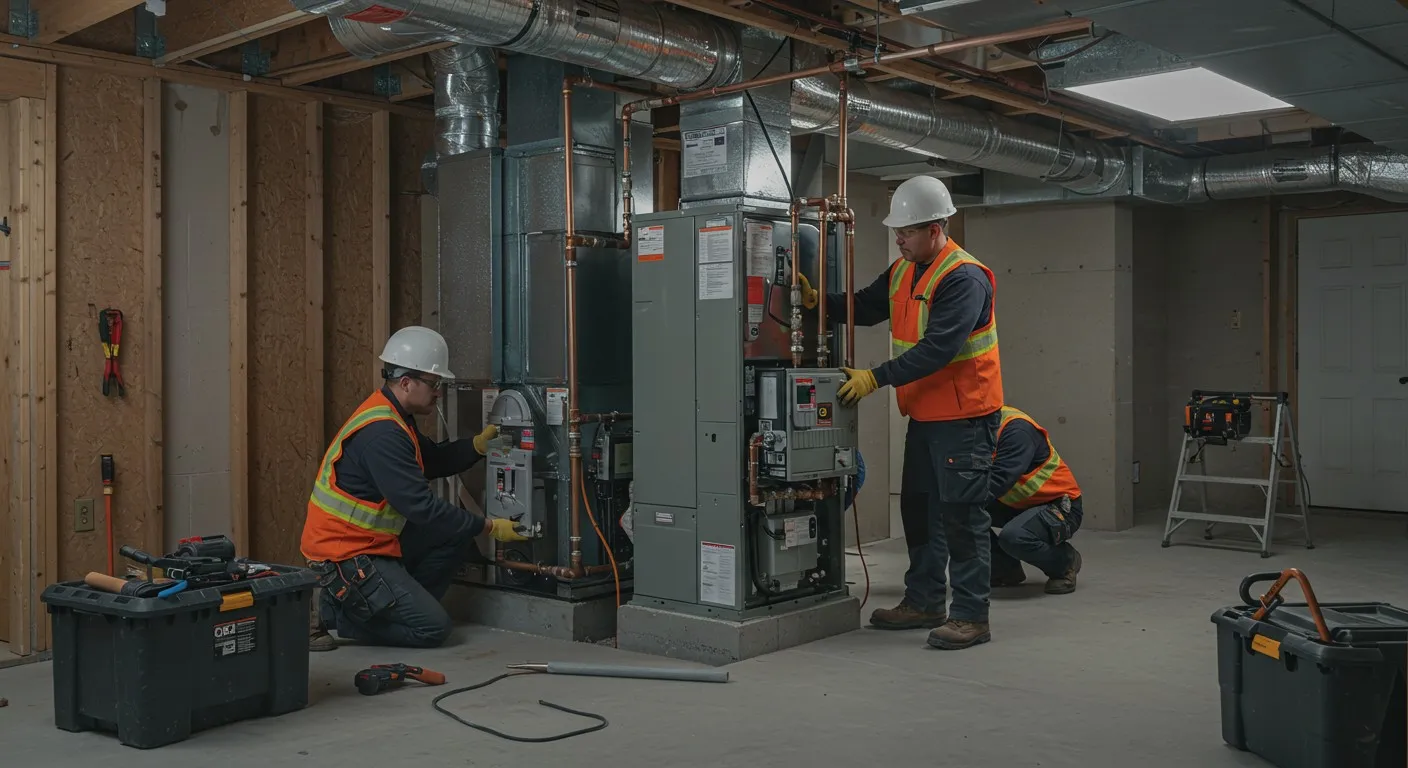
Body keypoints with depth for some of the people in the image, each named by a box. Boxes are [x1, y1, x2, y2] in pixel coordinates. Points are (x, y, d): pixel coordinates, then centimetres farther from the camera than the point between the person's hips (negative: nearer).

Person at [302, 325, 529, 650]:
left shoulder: (392, 417, 8)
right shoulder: (380, 432, -24)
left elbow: (433, 462, 18)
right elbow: (421, 505, -24)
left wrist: (478, 444, 0)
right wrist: (489, 527, -17)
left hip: (372, 541, 10)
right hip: (344, 555, -10)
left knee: (456, 539, 7)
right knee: (432, 628, -10)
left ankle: (396, 606, 8)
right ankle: (337, 615, 0)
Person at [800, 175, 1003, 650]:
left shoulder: (964, 278, -19)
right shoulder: (903, 272, 10)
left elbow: (938, 348, -26)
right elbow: (865, 307, 15)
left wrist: (876, 378, -26)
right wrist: (818, 300, -2)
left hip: (963, 417, -9)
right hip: (924, 415, 9)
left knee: (962, 514, -5)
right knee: (919, 508, 15)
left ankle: (971, 616, 3)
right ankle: (924, 602, 27)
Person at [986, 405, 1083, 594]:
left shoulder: (1016, 429, -25)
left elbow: (998, 481, -36)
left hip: (1060, 506, -8)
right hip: (1017, 505, 8)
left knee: (1013, 537, -35)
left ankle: (1064, 561, -2)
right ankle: (1004, 569, 9)